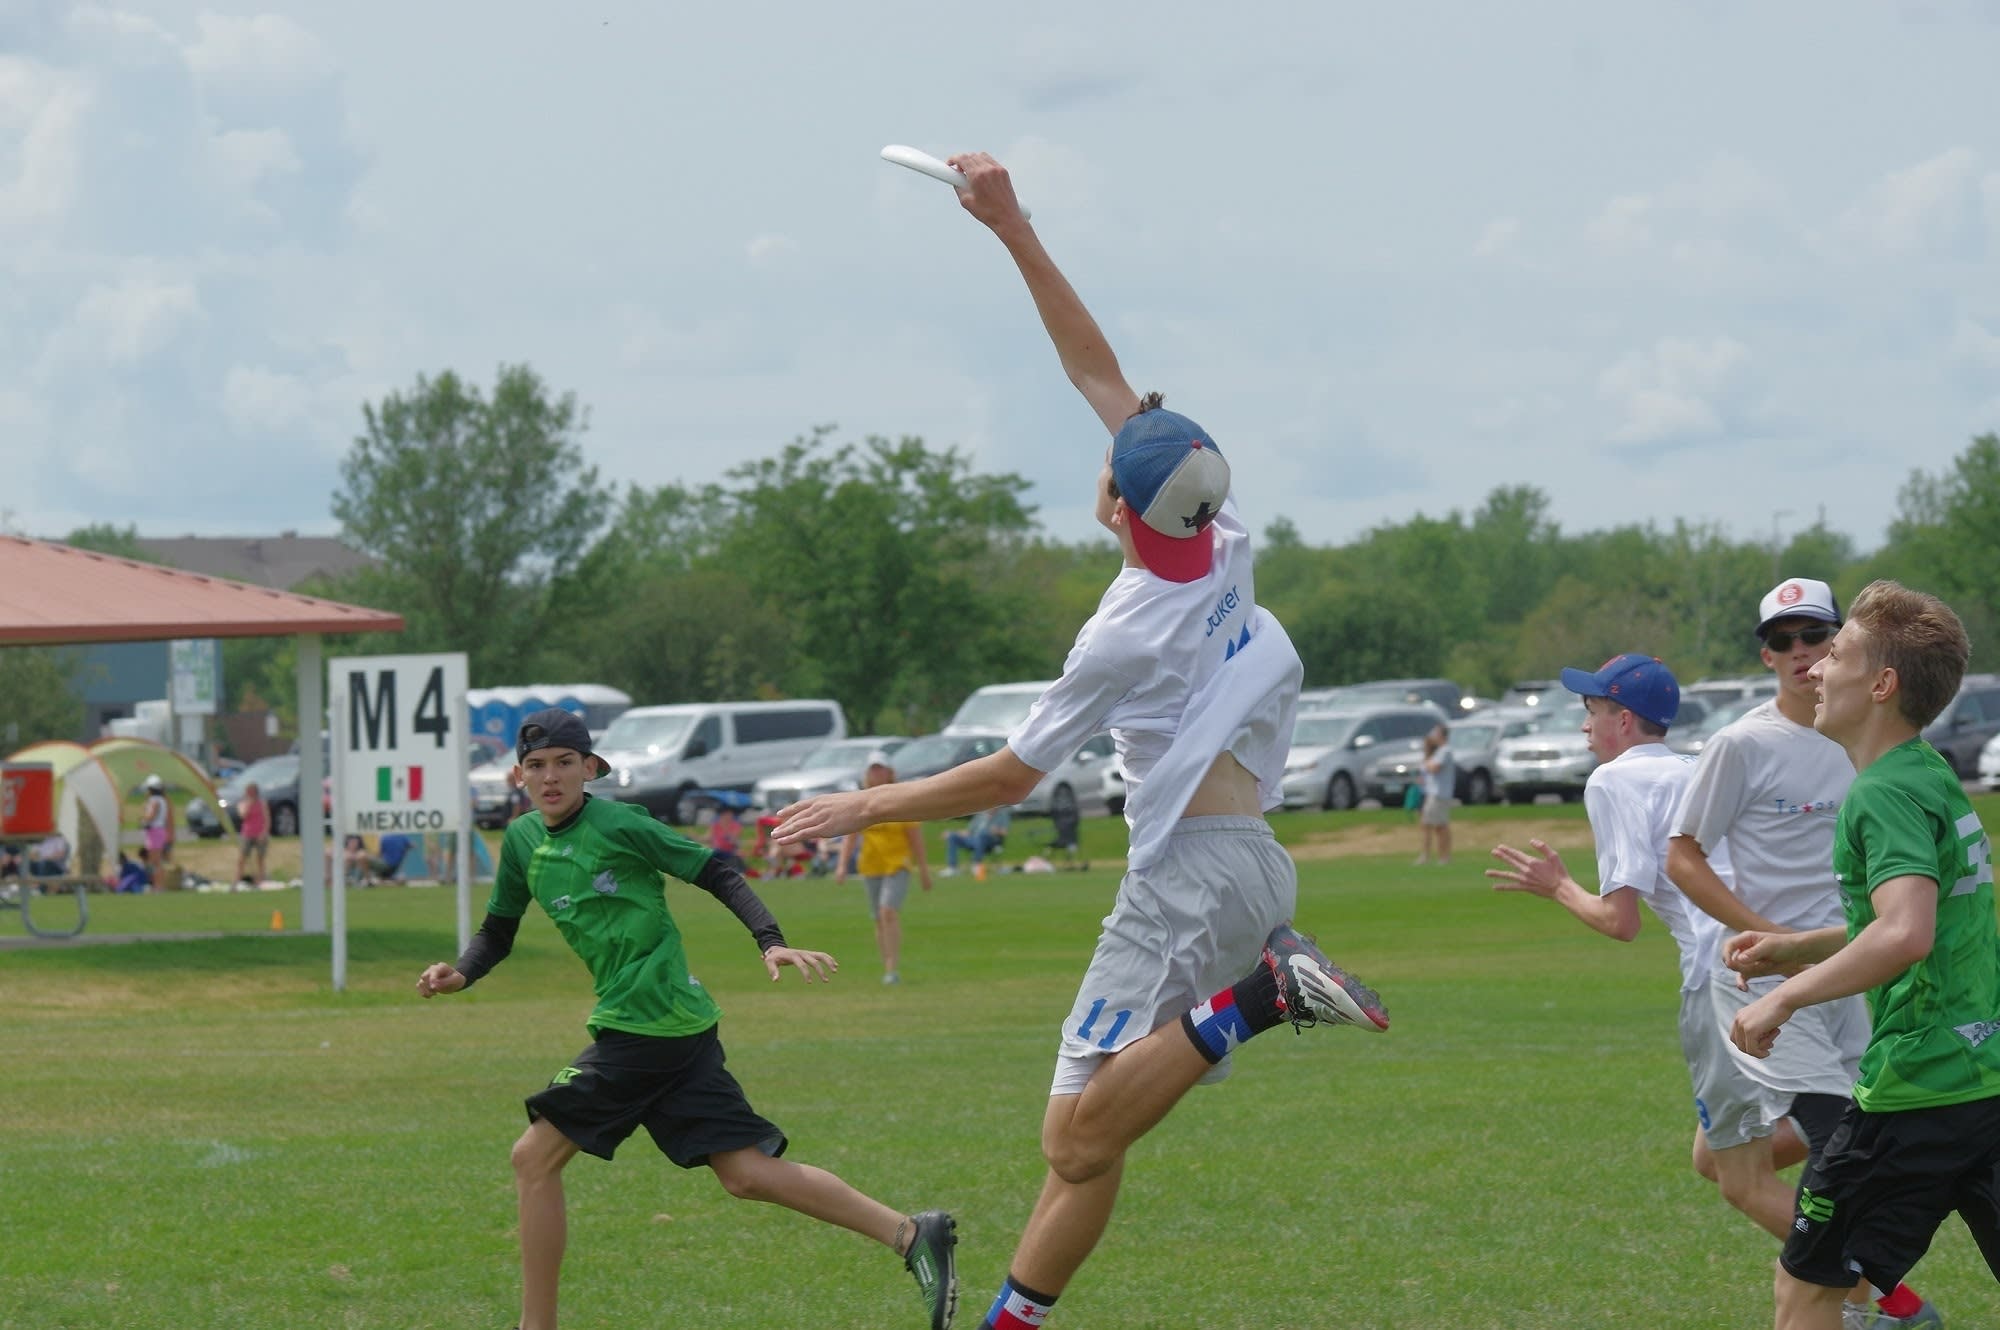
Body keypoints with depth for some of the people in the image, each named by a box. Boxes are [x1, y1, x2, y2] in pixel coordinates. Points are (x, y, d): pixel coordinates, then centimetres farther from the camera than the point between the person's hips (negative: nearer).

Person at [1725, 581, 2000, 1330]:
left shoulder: (1883, 796, -15)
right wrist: (1793, 950, 23)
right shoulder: (1936, 777, 14)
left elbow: (1904, 934, -30)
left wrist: (1784, 999, -21)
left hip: (1916, 1086, -9)